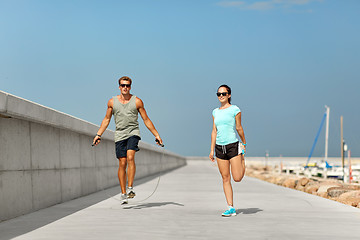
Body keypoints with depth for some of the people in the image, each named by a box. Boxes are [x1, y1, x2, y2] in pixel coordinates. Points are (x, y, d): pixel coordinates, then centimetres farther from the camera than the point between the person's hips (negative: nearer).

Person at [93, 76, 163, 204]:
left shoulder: (137, 101, 2)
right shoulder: (112, 102, 7)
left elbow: (146, 120, 7)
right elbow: (106, 119, 17)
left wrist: (156, 135, 4)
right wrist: (98, 135, 10)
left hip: (133, 132, -2)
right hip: (119, 135, 2)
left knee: (130, 157, -23)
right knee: (122, 163, -1)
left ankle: (130, 188, -21)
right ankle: (123, 193, 6)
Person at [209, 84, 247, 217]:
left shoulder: (235, 110, -3)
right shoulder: (215, 112, 11)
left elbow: (239, 128, 4)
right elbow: (214, 131, 12)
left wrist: (244, 144, 13)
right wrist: (212, 150, 9)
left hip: (233, 145, -4)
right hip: (220, 147, 4)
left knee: (237, 178, -7)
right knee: (225, 179, 2)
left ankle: (243, 160, 27)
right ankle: (231, 208, 7)